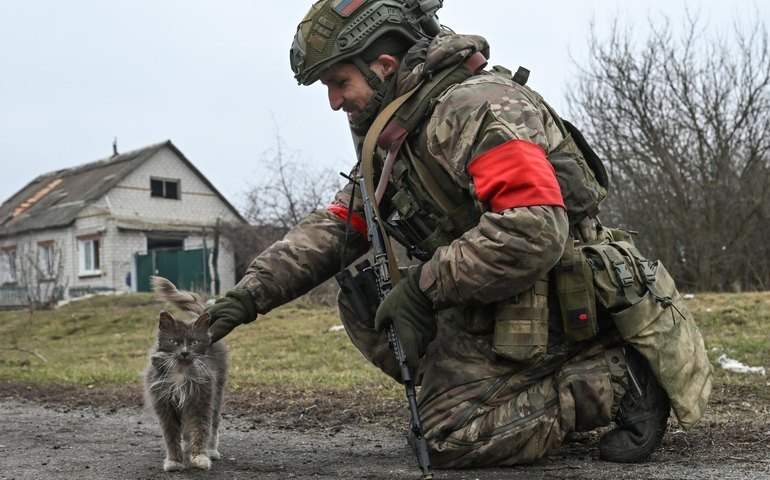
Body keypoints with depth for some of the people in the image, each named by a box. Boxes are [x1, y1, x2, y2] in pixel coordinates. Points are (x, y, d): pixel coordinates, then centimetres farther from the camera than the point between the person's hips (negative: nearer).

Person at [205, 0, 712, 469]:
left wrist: (424, 283, -22)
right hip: (490, 305, 9)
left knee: (448, 436, -12)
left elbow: (535, 234, -31)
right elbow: (335, 227, 9)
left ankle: (616, 379, -3)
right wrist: (249, 294, -3)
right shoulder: (392, 138, 11)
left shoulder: (479, 108, -21)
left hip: (556, 308, -9)